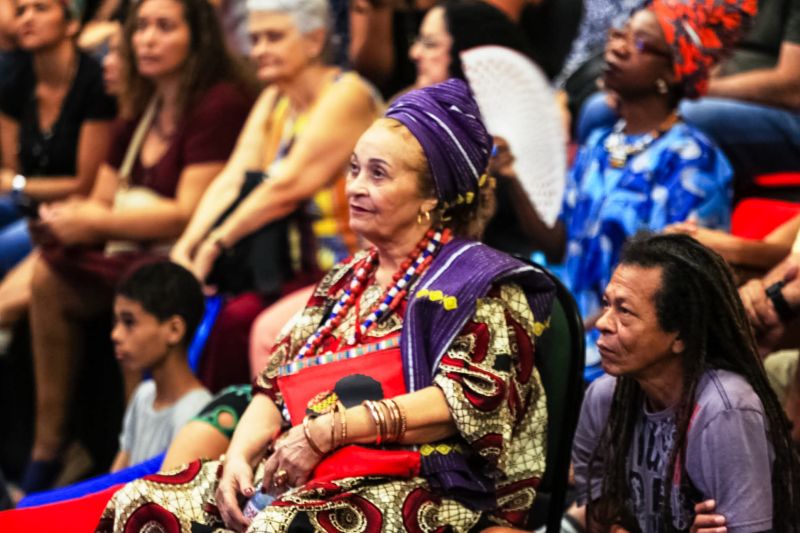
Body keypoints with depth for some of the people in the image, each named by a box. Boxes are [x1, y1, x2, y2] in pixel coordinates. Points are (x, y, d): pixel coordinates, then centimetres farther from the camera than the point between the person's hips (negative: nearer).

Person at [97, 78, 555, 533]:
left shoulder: (474, 284, 2)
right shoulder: (345, 282, 24)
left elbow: (469, 399, -13)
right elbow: (276, 387, 20)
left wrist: (328, 431, -17)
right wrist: (240, 455, -3)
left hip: (414, 490, -7)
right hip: (300, 477, 7)